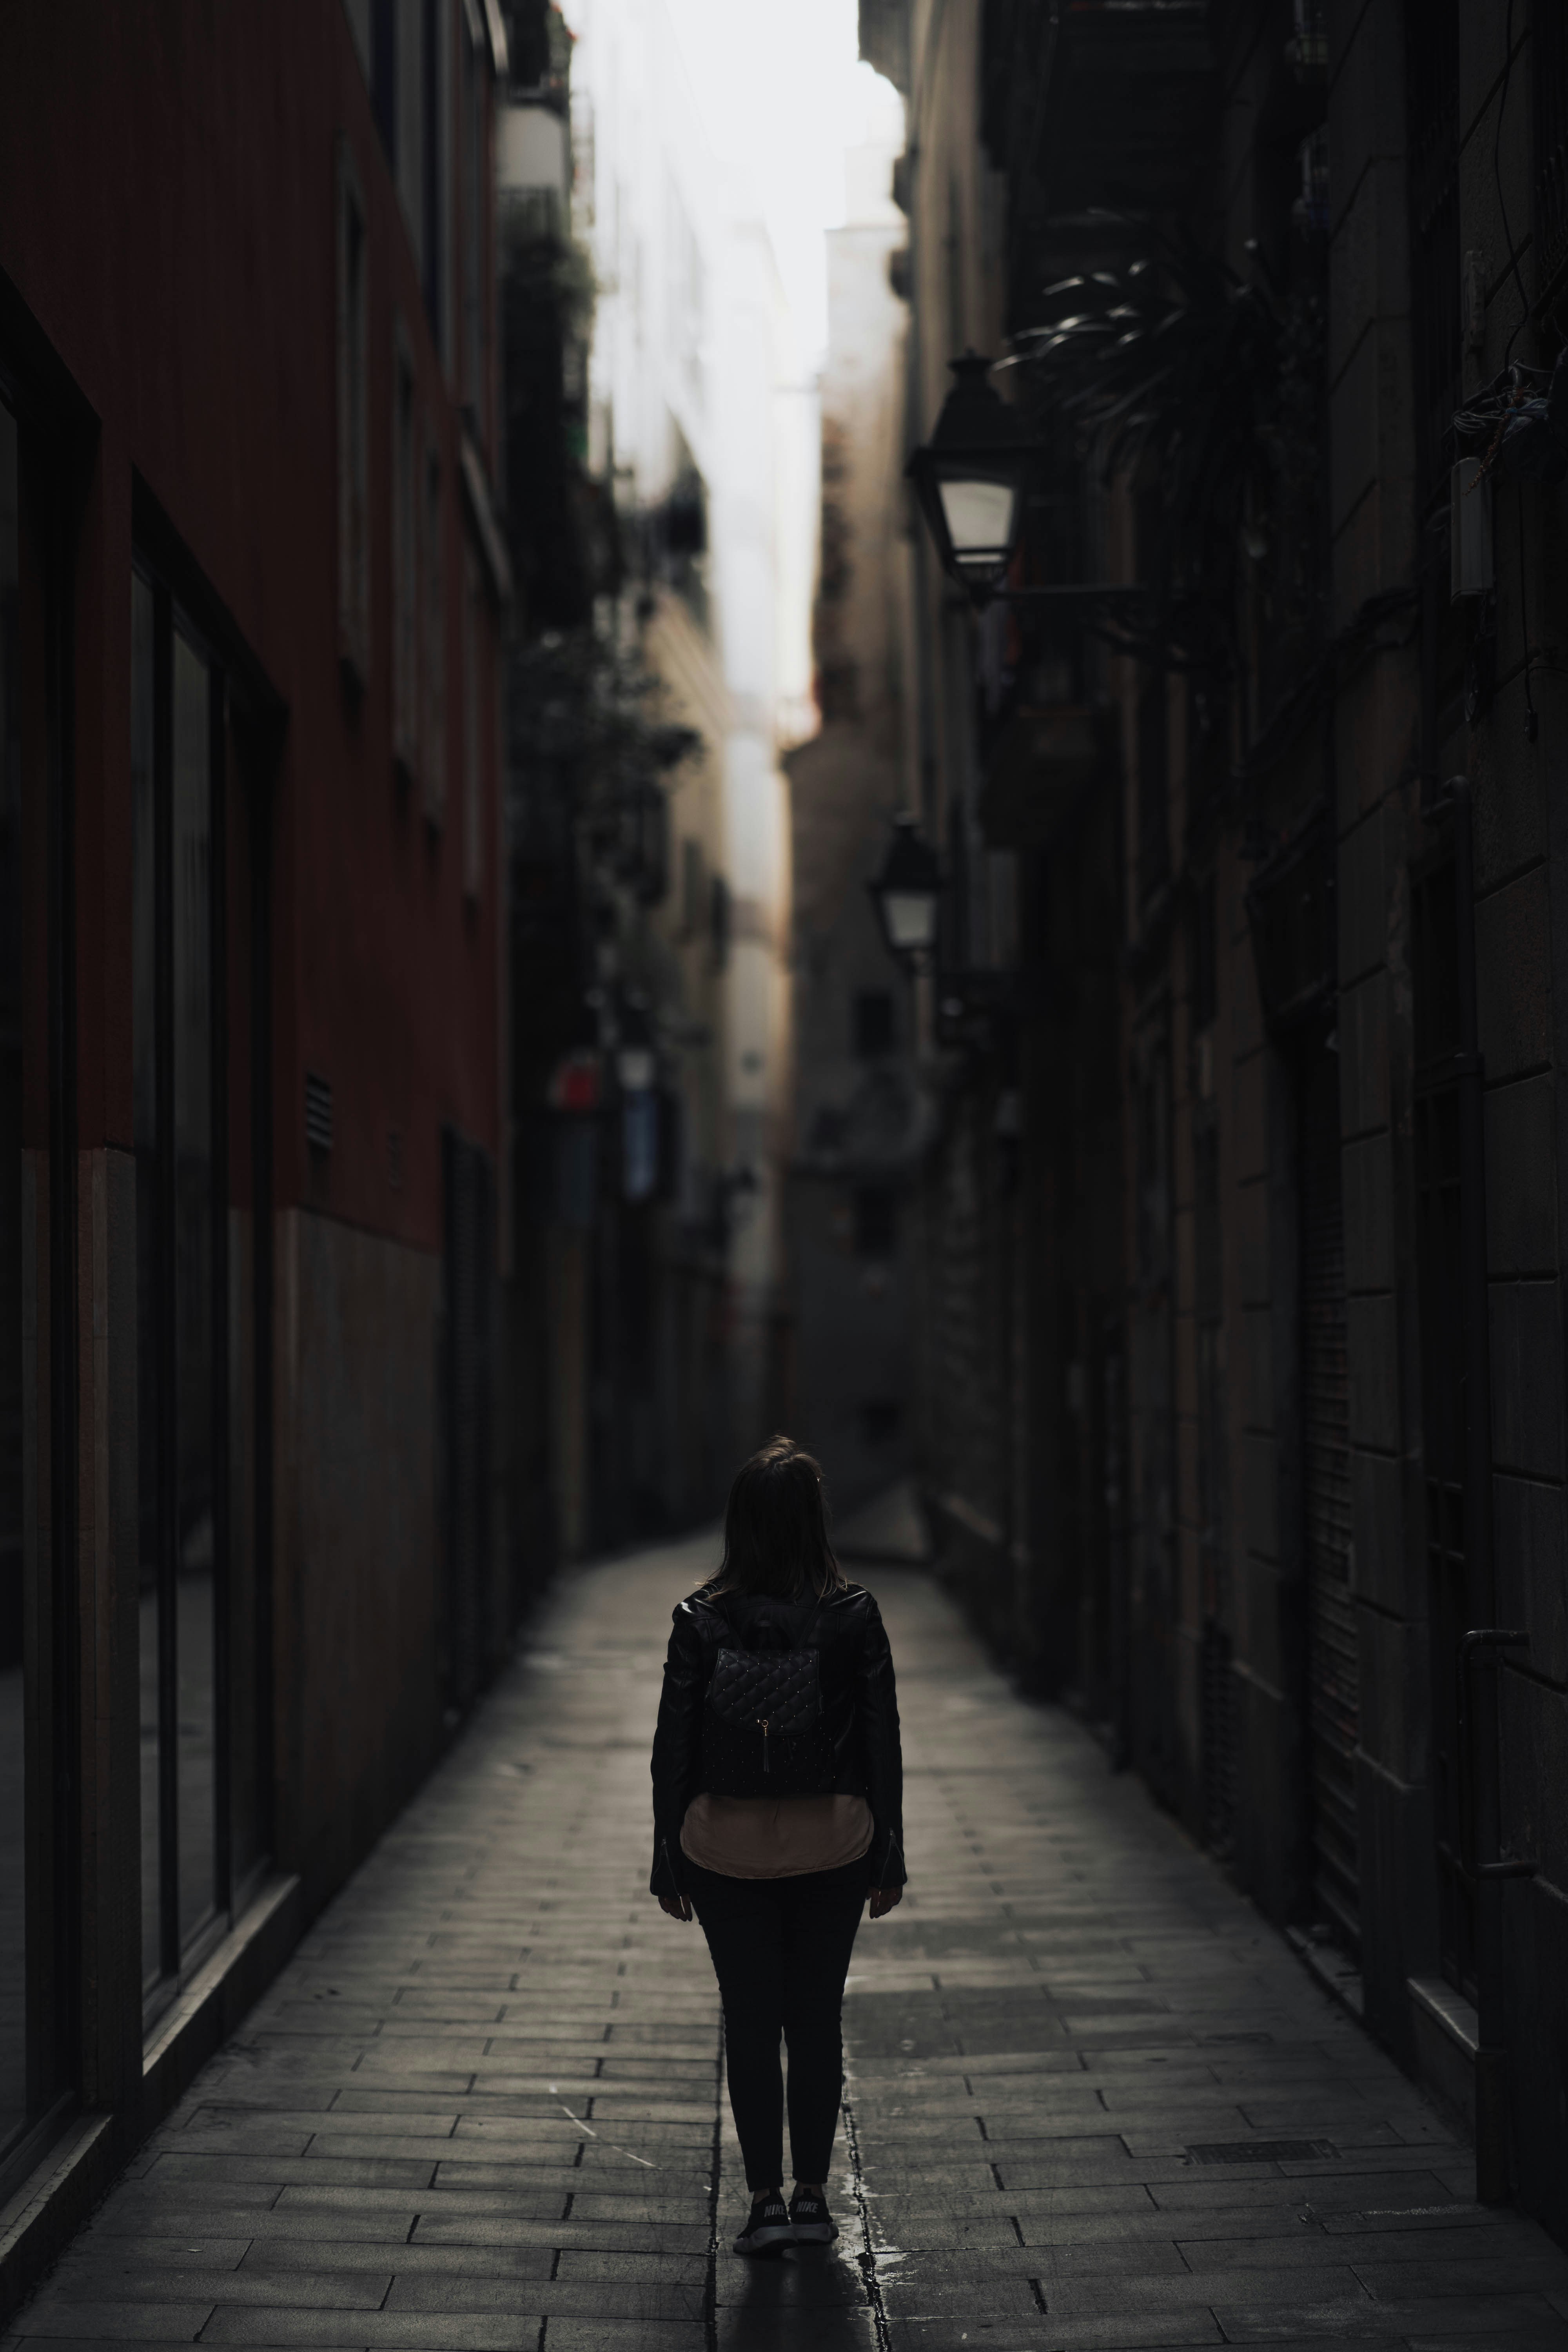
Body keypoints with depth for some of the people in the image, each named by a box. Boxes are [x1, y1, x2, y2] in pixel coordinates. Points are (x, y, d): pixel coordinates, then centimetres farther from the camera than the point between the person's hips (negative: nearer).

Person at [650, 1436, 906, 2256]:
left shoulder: (700, 1619, -7)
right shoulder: (854, 1614, -6)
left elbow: (673, 1745, -3)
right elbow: (883, 1739, -2)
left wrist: (667, 1861, 6)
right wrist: (890, 1856, 7)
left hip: (726, 1844, -1)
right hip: (834, 1842, 1)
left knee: (750, 2024, 6)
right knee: (817, 2020, 12)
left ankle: (766, 2201, 5)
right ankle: (811, 2196, 17)